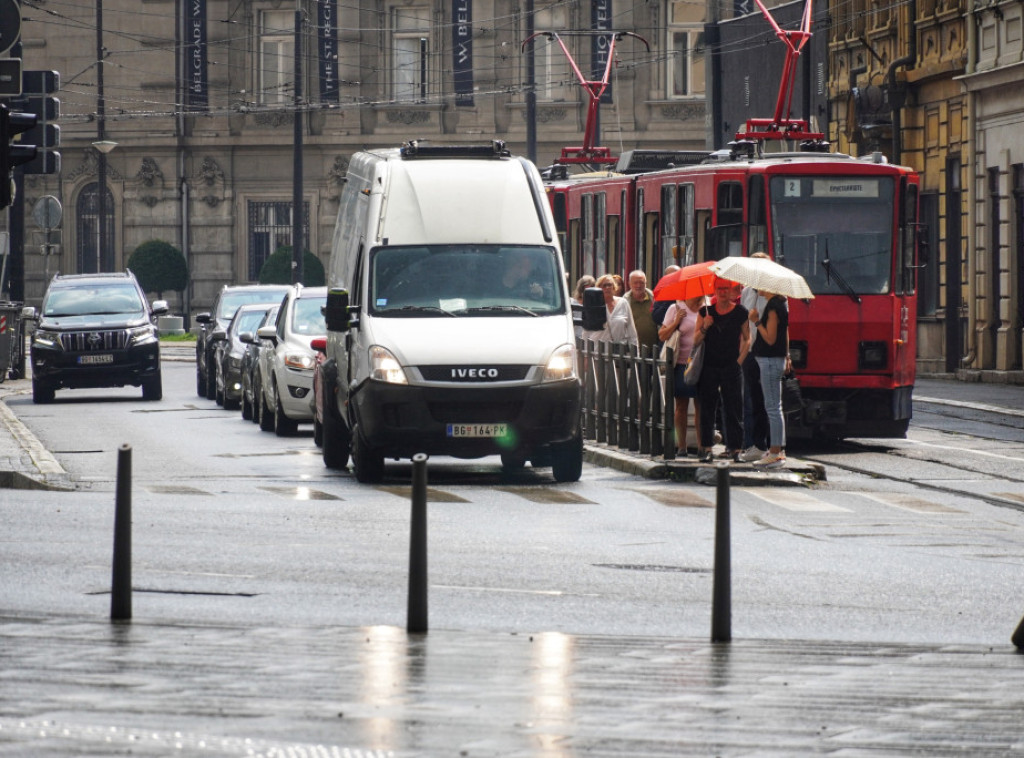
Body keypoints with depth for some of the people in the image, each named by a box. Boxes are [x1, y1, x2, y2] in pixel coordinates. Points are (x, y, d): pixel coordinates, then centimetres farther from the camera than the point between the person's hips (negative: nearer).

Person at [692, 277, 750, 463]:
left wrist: (740, 360, -1)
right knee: (707, 408, -1)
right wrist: (704, 328, -12)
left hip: (731, 368, -1)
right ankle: (707, 449, 2)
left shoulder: (740, 312, 3)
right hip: (709, 367, 1)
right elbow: (696, 341, 6)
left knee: (733, 408, -2)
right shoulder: (706, 311, 6)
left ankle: (734, 447, 3)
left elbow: (747, 339, 10)